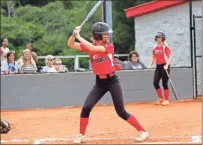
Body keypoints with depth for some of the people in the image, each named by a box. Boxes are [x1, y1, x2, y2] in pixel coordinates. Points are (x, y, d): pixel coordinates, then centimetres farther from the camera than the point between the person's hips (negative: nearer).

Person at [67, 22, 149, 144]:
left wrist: (79, 36, -27)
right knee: (86, 108, -5)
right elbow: (70, 44, -3)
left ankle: (143, 131, 6)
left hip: (112, 81, -4)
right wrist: (74, 34, -21)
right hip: (99, 83, 4)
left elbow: (93, 48, -29)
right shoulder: (89, 46, 0)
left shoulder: (109, 46, -13)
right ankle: (81, 135, 10)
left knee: (121, 112, -4)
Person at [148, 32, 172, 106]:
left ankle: (166, 100, 4)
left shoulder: (165, 47, -8)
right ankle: (160, 98, 17)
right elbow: (153, 58, 17)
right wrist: (150, 64, 1)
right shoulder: (155, 48, 11)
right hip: (158, 66, 7)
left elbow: (169, 57, -13)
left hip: (164, 66, -7)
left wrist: (166, 65, -25)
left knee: (164, 83, -5)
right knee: (155, 83, 2)